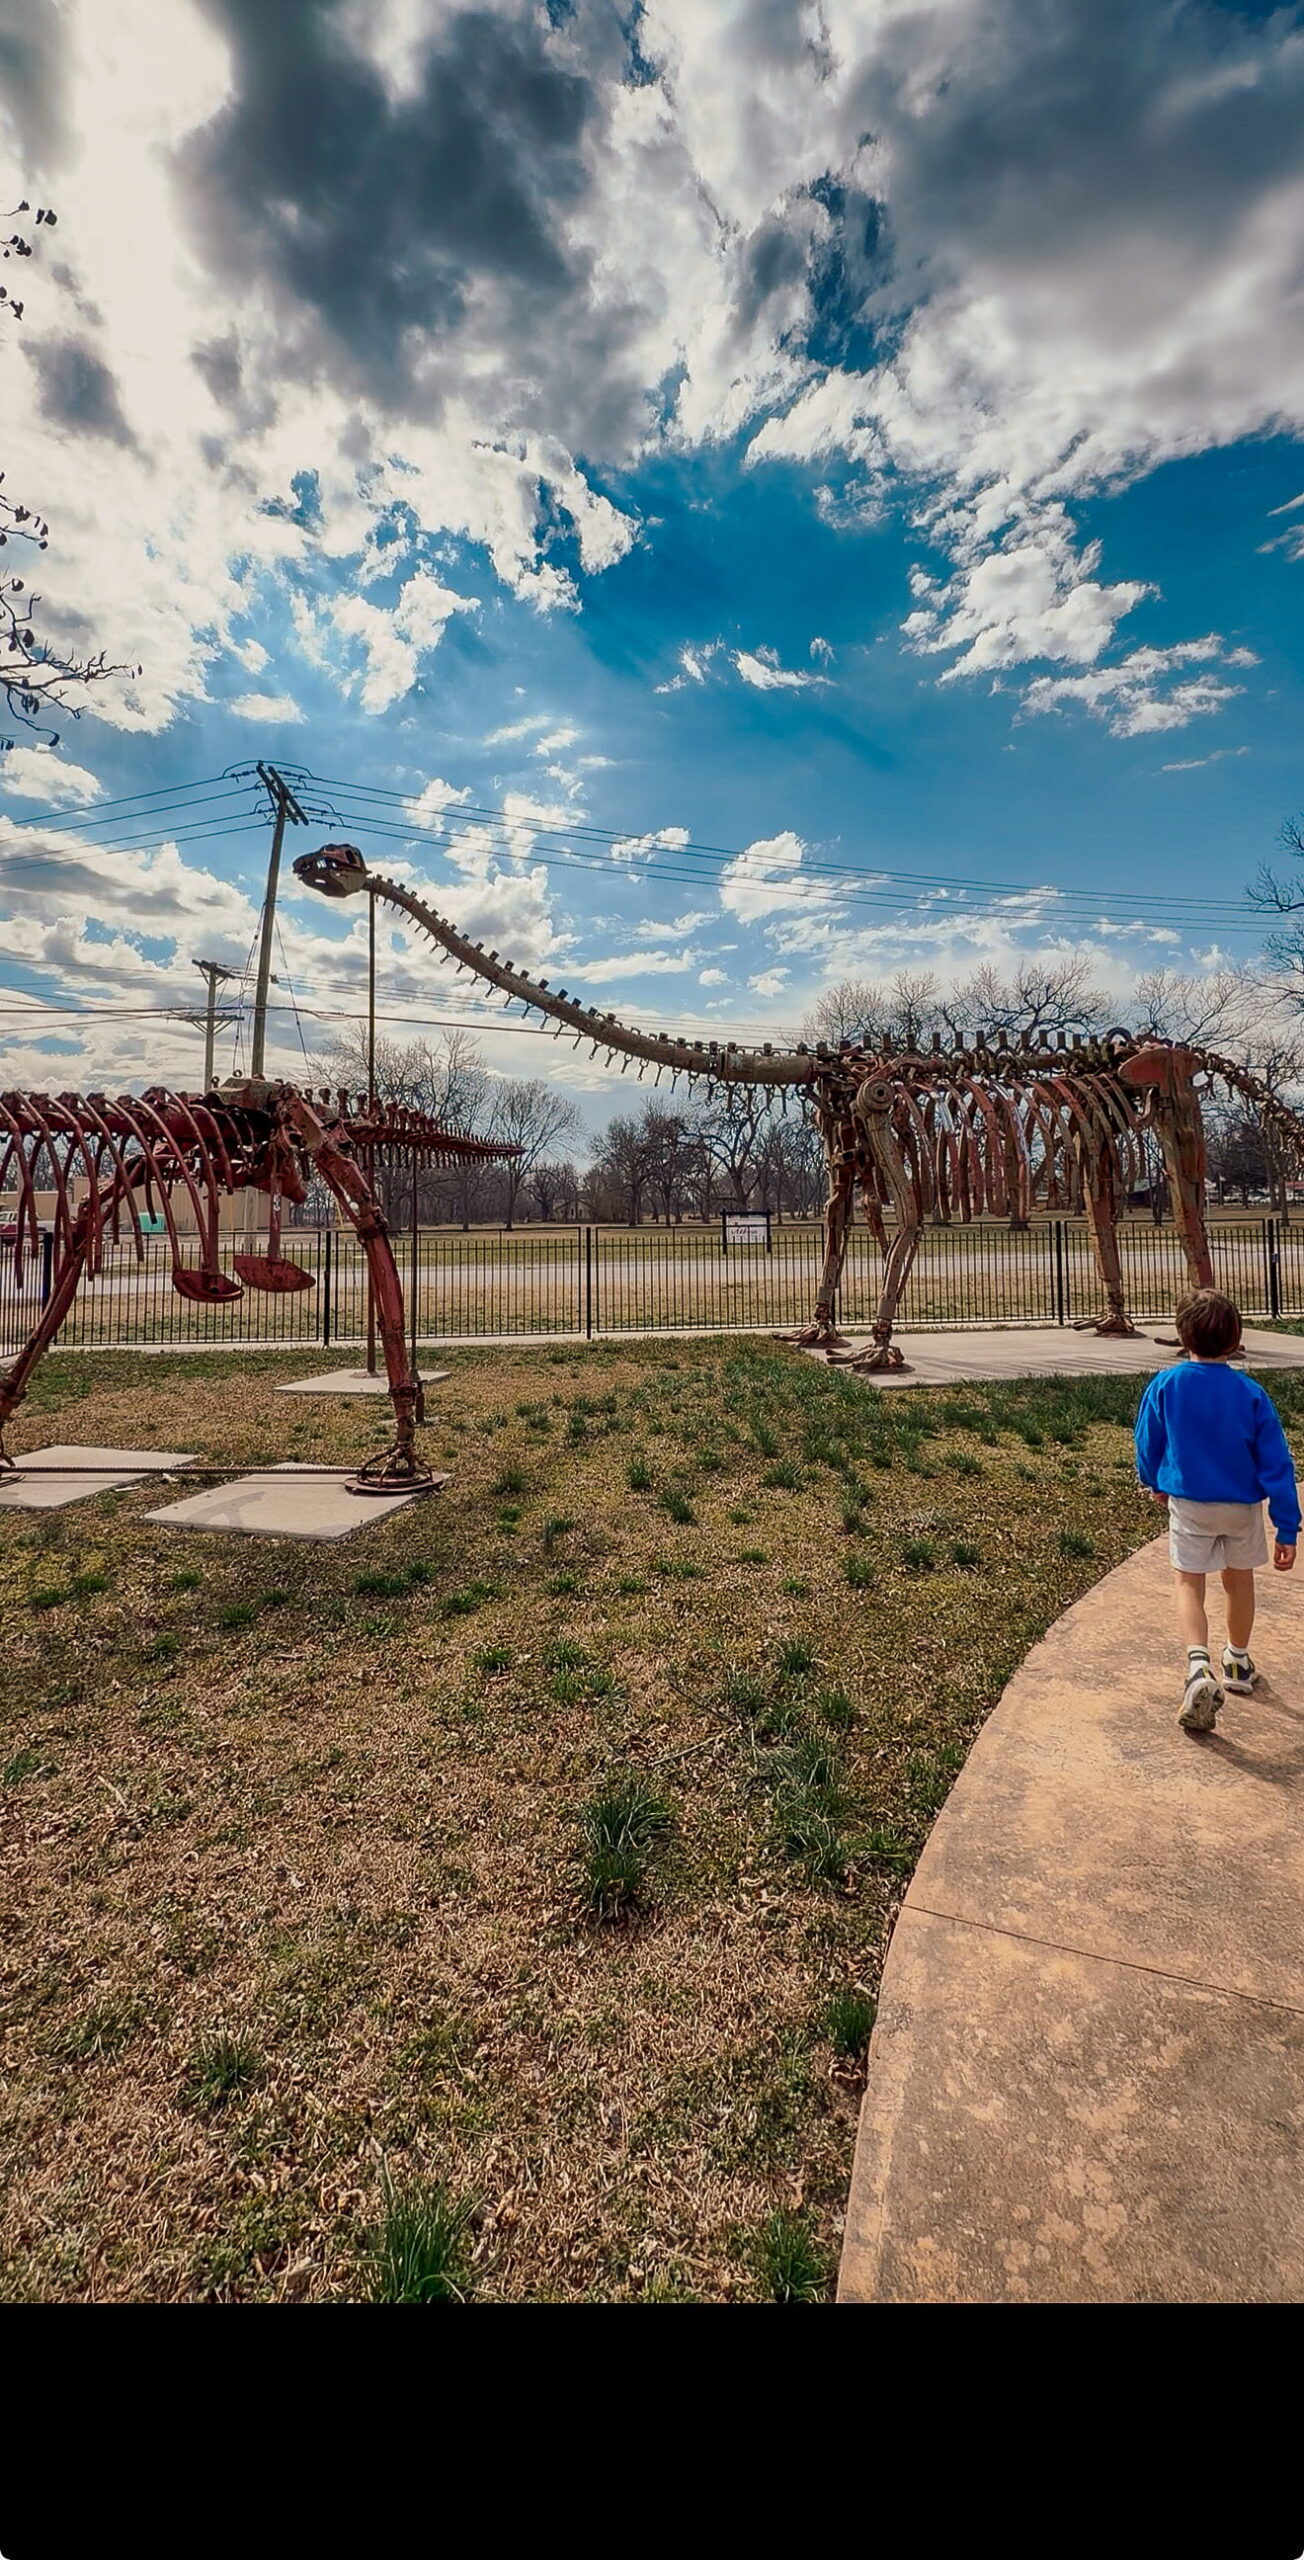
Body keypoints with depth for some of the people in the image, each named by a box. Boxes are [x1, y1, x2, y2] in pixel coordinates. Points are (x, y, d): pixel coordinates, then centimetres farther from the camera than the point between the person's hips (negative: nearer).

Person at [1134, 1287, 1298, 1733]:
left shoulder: (1163, 1386, -15)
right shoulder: (1251, 1393, -14)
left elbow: (1147, 1446, -2)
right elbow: (1276, 1465, -11)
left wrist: (1156, 1484, 19)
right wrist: (1287, 1529, -4)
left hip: (1188, 1502, -1)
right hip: (1243, 1506, 2)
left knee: (1189, 1584, 7)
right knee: (1239, 1580, 21)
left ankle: (1198, 1666, -15)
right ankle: (1238, 1663, 39)